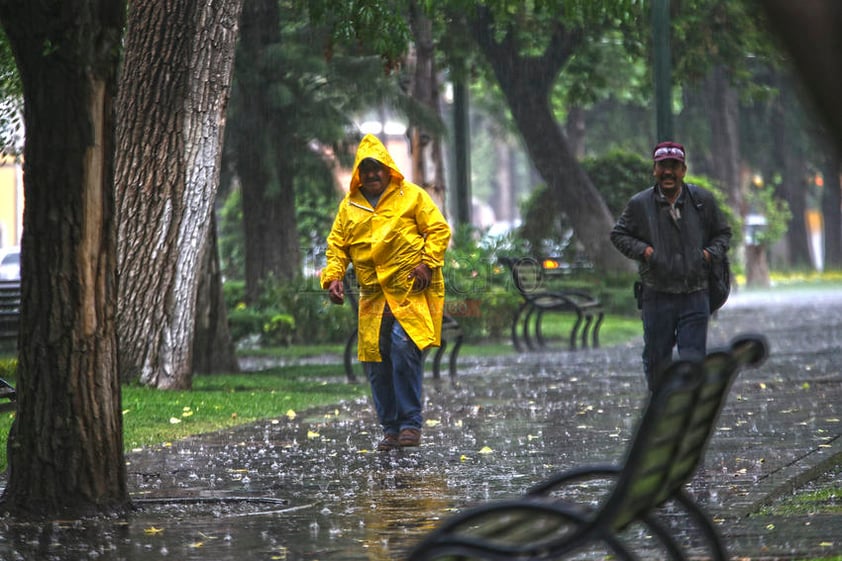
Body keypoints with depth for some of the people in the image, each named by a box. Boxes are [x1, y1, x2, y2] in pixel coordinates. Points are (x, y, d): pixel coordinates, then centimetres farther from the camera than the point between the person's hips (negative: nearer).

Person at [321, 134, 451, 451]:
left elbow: (439, 229, 2)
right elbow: (337, 246, 16)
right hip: (373, 297, 5)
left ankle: (411, 423, -14)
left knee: (403, 346, -21)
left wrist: (427, 262, -11)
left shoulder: (411, 196, 4)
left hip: (411, 290, -5)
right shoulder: (349, 206, 15)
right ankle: (391, 428, 11)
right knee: (376, 361, 1)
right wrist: (333, 277, 0)